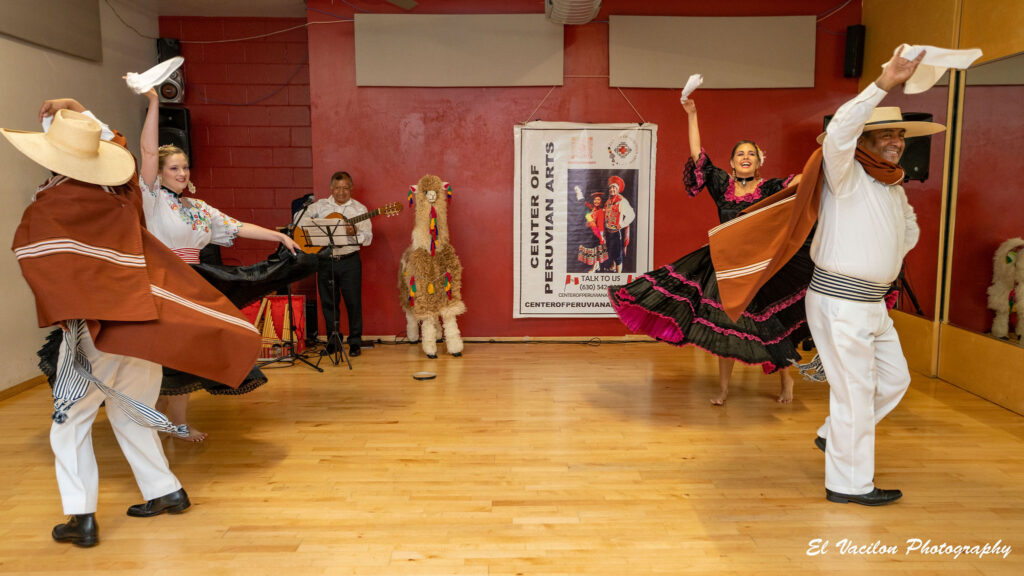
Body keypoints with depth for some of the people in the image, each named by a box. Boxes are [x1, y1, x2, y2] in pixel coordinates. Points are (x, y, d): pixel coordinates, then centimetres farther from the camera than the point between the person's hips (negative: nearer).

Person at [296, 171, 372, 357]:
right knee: (328, 302, 9)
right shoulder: (320, 205, 10)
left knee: (353, 301, 0)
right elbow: (300, 217, 8)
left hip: (349, 261, -2)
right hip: (325, 260, 2)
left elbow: (368, 238, -3)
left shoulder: (359, 208, 3)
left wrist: (354, 234, -23)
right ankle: (333, 339, 22)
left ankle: (355, 341, 11)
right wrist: (315, 224, -9)